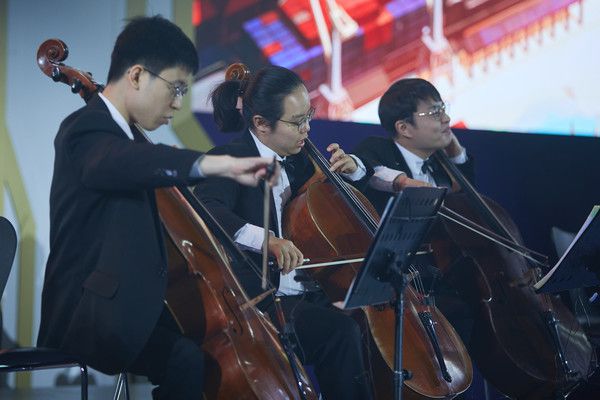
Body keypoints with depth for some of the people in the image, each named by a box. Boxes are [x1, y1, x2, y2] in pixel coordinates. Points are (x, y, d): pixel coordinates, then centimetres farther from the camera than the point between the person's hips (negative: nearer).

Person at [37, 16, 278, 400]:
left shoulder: (126, 134, 15)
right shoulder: (86, 131, -16)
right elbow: (121, 162, -39)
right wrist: (220, 164, -52)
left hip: (128, 302, 10)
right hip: (90, 315, -10)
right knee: (187, 361, -26)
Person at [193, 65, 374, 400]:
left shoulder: (296, 161, 14)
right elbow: (210, 212, -30)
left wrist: (351, 168, 8)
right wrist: (264, 239, -45)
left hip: (308, 294, 8)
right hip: (260, 304, -8)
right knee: (342, 332, -28)